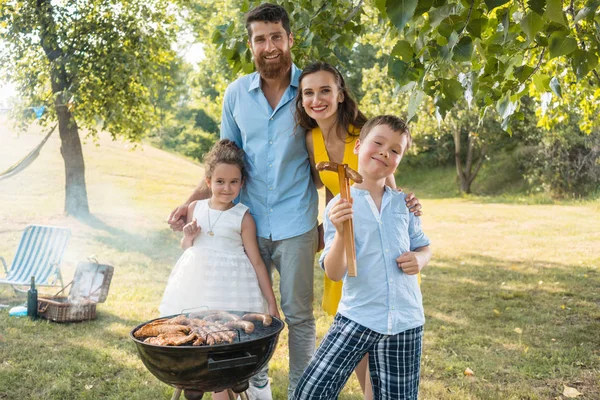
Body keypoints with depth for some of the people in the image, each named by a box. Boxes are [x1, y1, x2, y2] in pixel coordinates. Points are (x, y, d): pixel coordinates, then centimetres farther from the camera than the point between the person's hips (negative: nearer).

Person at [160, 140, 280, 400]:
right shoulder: (195, 208, 3)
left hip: (229, 286, -4)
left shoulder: (243, 218, -8)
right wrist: (187, 238, -8)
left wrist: (271, 303, -5)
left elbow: (256, 262, -5)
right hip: (197, 281, 4)